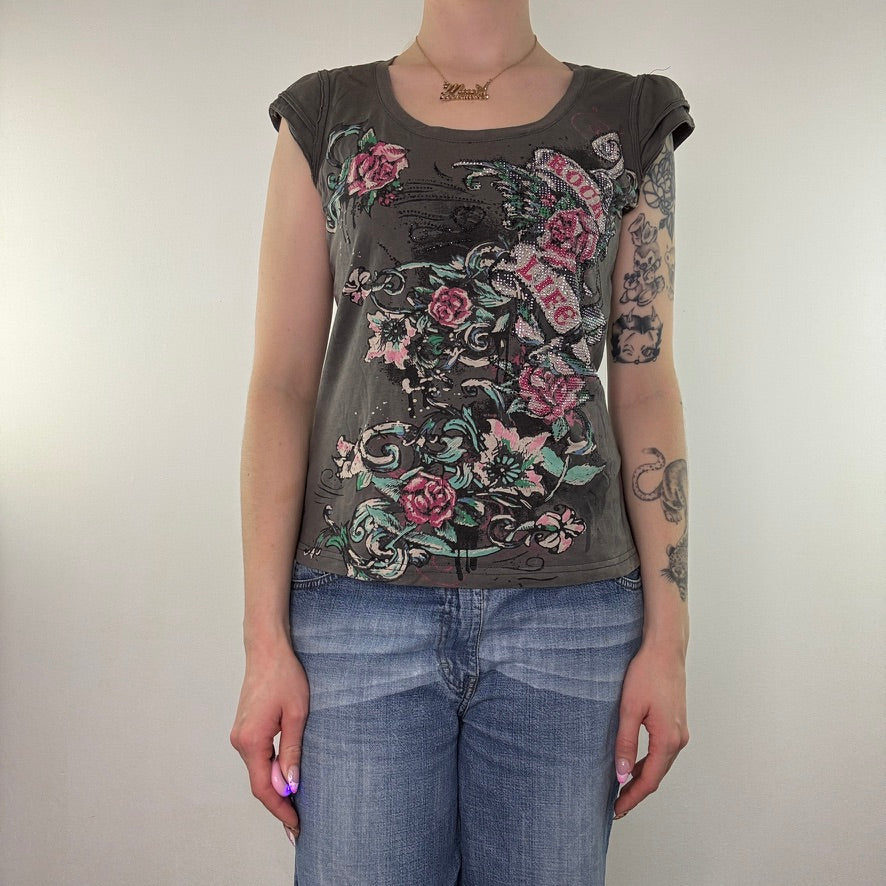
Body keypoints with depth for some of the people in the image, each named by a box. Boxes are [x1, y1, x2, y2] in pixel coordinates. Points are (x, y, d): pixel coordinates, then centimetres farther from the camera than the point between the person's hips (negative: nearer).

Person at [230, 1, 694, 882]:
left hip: (569, 611, 1)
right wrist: (265, 641, -2)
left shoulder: (628, 121, 10)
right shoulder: (325, 117, 8)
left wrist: (667, 636, 1)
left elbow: (645, 388, 6)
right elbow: (282, 383, 3)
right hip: (361, 603, 0)